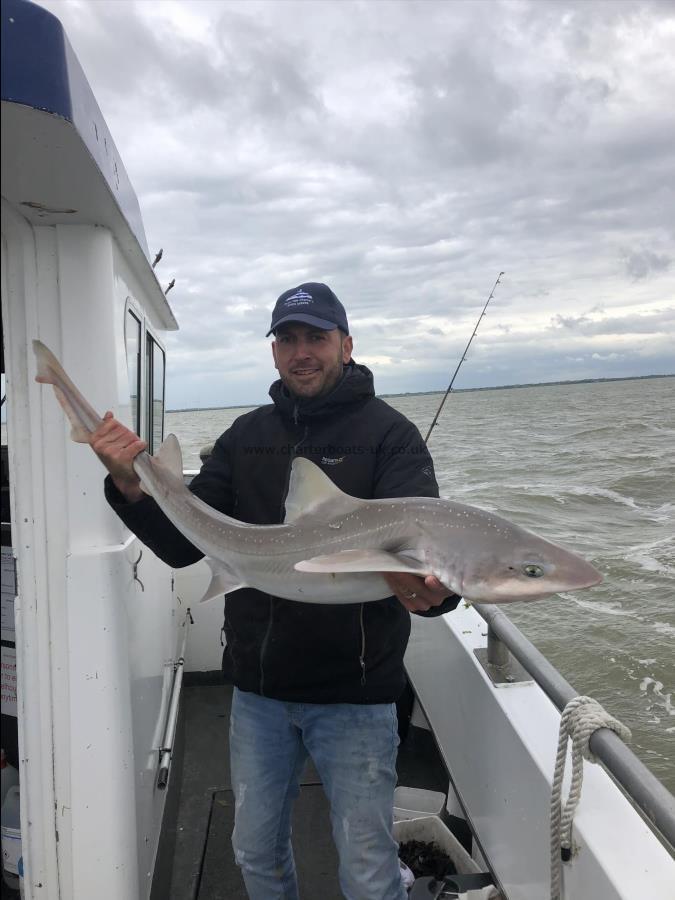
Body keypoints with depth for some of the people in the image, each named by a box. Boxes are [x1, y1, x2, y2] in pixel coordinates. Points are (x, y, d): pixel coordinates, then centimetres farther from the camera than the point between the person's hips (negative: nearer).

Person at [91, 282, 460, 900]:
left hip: (354, 692, -4)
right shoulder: (248, 436, 5)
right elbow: (183, 544, 2)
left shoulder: (388, 432, -9)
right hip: (257, 690, 5)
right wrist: (131, 486, -16)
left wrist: (429, 588, -43)